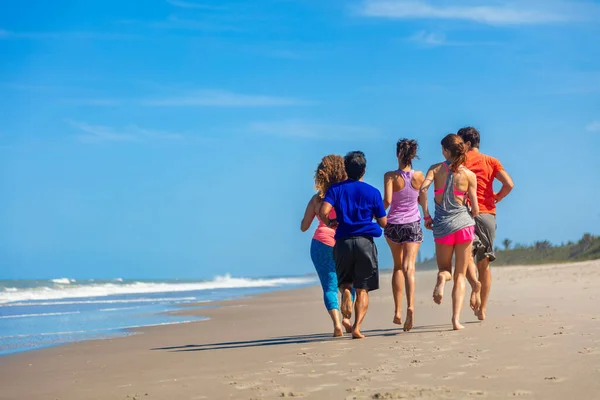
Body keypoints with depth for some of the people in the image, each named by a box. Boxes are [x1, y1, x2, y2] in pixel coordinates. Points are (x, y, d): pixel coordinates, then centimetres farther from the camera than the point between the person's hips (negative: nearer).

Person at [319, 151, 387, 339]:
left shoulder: (336, 189, 4)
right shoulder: (373, 192, 3)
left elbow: (323, 211, -11)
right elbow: (383, 222, 6)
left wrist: (329, 223, 10)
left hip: (342, 242, 1)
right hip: (365, 241, -1)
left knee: (344, 281, 21)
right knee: (362, 289, 4)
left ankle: (345, 291, -13)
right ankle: (357, 327, -9)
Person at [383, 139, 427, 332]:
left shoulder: (391, 176, -10)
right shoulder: (419, 176, -2)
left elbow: (387, 201, -19)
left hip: (393, 225, 0)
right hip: (413, 224, 0)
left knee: (398, 266, 16)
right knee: (409, 267, -7)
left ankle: (397, 310, 12)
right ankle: (410, 305, -29)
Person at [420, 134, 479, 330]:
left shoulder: (436, 169, 1)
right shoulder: (469, 175, 0)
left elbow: (423, 189, -16)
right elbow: (475, 209, -2)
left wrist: (426, 215, -4)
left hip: (442, 226, 0)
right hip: (464, 225, 0)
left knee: (444, 269, 19)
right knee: (460, 276, 9)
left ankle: (442, 277, -19)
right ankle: (456, 319, -5)